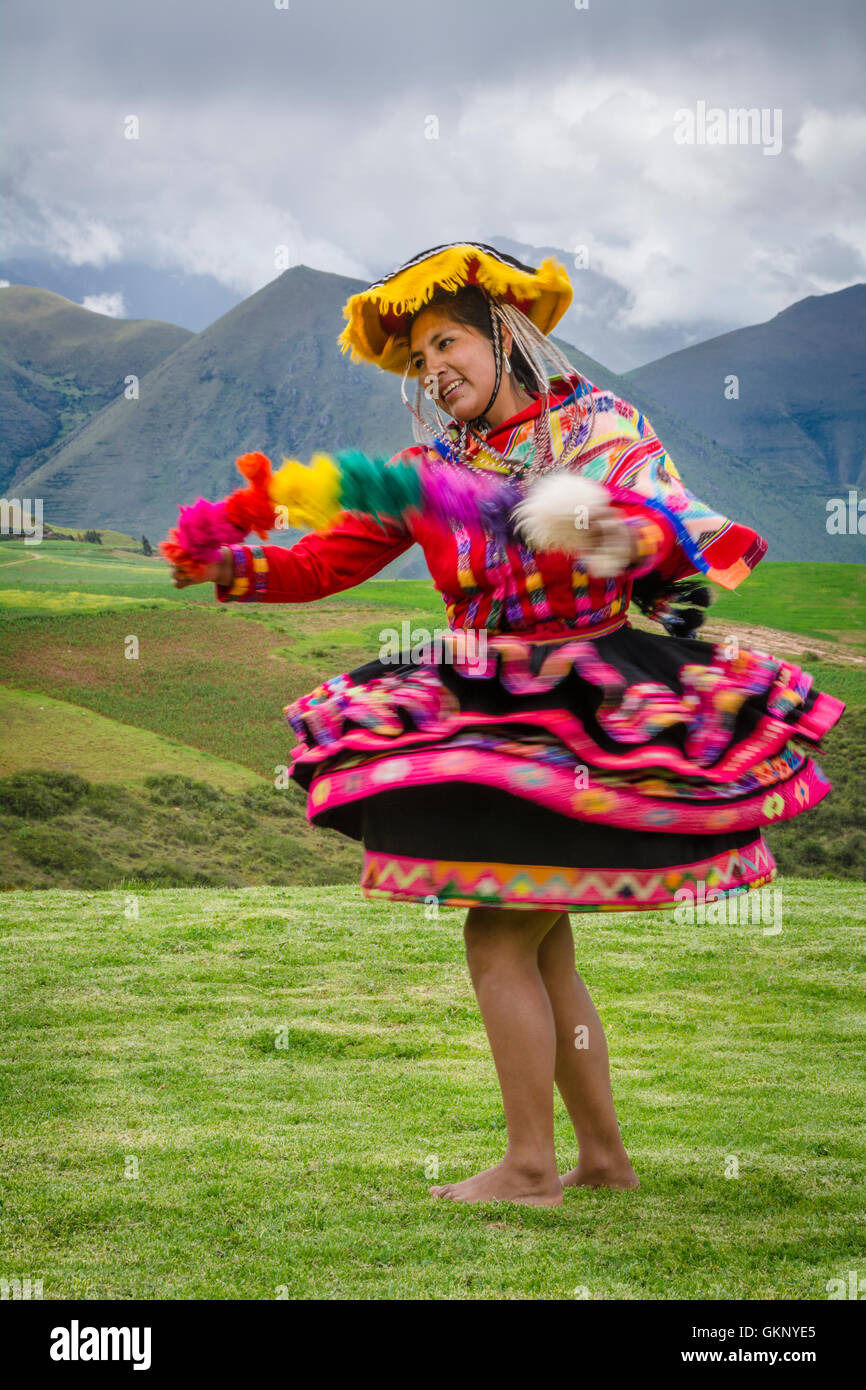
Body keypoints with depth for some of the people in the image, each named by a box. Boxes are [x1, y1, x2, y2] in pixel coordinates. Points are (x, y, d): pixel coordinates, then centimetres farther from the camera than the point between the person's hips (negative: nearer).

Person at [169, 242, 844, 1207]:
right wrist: (237, 569, -14)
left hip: (588, 708, -6)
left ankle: (529, 1165, 0)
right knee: (539, 947, 10)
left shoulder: (600, 428, -2)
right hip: (490, 710, 6)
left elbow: (675, 528, -17)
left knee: (499, 938, -9)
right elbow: (330, 558, 3)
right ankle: (603, 1156, 21)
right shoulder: (431, 469, 11)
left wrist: (622, 535, -39)